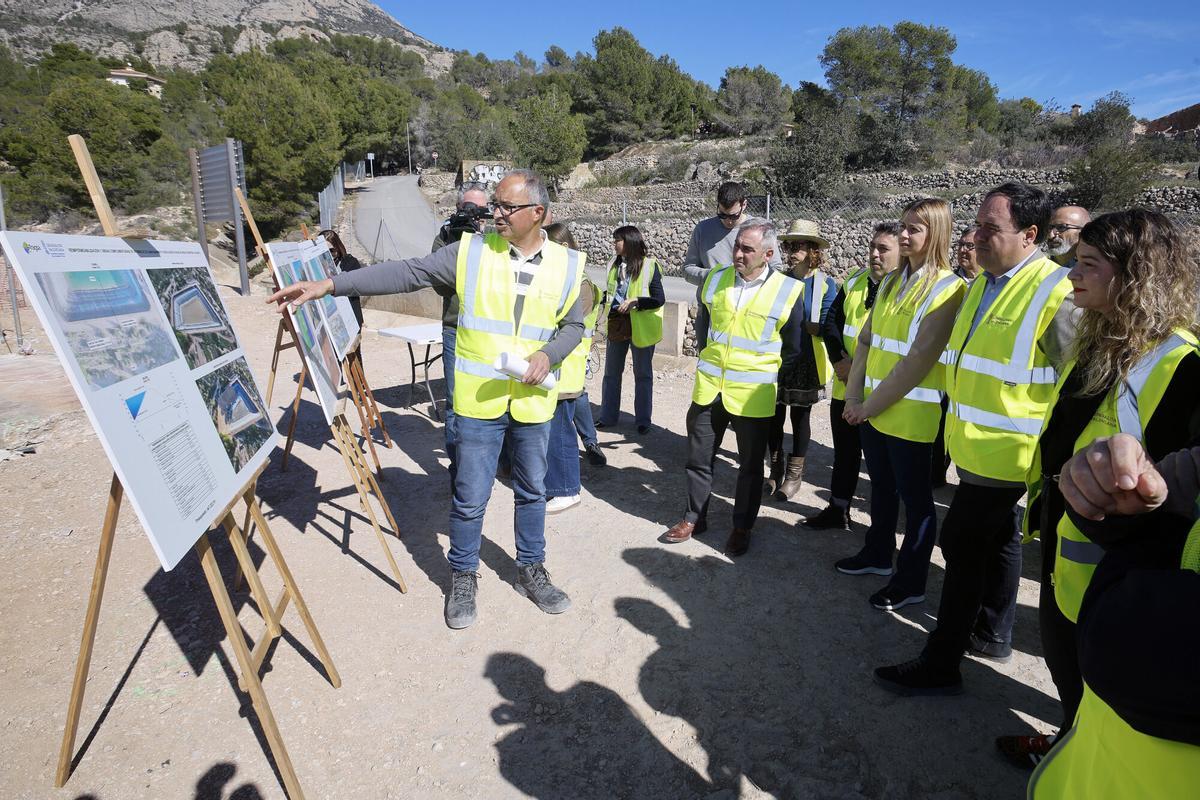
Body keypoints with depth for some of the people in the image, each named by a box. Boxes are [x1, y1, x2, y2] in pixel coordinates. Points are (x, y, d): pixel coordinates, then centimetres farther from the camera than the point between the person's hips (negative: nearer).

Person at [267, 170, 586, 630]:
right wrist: (329, 285, -18)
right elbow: (406, 273, -10)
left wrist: (548, 354, -12)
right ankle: (463, 578, 28)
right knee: (470, 498, 6)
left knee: (532, 491, 16)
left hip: (532, 401, 2)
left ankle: (532, 571, 37)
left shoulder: (565, 265, 1)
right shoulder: (471, 252, -4)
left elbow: (573, 325, 9)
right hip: (478, 400, -1)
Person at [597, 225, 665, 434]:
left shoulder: (649, 266, -10)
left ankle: (643, 419, 17)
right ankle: (608, 416, 24)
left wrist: (635, 302, -23)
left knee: (643, 374, 6)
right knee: (611, 372, 12)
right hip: (617, 324, 6)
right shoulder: (614, 264, 8)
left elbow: (659, 299, -12)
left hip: (640, 327, -6)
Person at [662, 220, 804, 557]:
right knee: (699, 457, 12)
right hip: (709, 386, 3)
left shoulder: (789, 290, -8)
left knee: (750, 464, 11)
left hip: (753, 394, -3)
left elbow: (794, 347, 2)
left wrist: (768, 374, 7)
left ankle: (742, 527, 28)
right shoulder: (715, 279, 3)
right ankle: (695, 517, 30)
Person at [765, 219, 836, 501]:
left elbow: (825, 328, -12)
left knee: (800, 418, 9)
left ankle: (794, 474, 23)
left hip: (806, 363, -2)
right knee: (774, 416, 7)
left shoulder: (825, 284, -6)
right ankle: (775, 470, 24)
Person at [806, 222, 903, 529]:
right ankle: (838, 509, 31)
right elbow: (832, 320, 9)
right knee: (844, 453, 17)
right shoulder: (854, 282, 7)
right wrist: (839, 358, -5)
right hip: (846, 386, 5)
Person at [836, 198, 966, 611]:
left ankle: (911, 582, 20)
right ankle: (878, 554, 38)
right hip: (872, 409, 7)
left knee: (914, 498, 6)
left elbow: (919, 360, -18)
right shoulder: (892, 282, 11)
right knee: (881, 486, 20)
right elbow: (866, 340, 8)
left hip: (911, 414, -7)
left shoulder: (948, 290, -12)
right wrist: (856, 398, -2)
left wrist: (872, 404, -15)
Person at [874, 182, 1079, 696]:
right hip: (975, 443, 9)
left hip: (1003, 451, -9)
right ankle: (993, 635, 39)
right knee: (996, 539, 21)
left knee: (962, 544, -3)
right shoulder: (982, 284, 9)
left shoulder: (1056, 293, -18)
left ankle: (940, 667, 10)